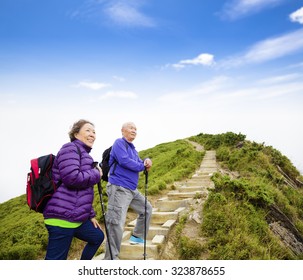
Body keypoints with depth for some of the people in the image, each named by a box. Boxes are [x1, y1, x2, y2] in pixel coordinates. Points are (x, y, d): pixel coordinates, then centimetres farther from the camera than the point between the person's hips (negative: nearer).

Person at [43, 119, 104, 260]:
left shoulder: (84, 154, 22)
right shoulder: (70, 148, -8)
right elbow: (72, 178, -25)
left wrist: (90, 215, 22)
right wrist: (96, 174, -8)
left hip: (76, 217, 10)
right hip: (62, 217, -10)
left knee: (98, 237, 23)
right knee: (56, 259, -5)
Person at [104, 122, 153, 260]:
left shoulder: (132, 148, 21)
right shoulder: (119, 143, -7)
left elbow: (138, 162, 16)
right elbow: (124, 161, -21)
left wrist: (146, 161, -8)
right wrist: (144, 166, -8)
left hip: (132, 190, 10)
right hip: (119, 188, -10)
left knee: (147, 209, 23)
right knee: (116, 223, -13)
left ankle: (137, 237, 34)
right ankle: (111, 259, -9)